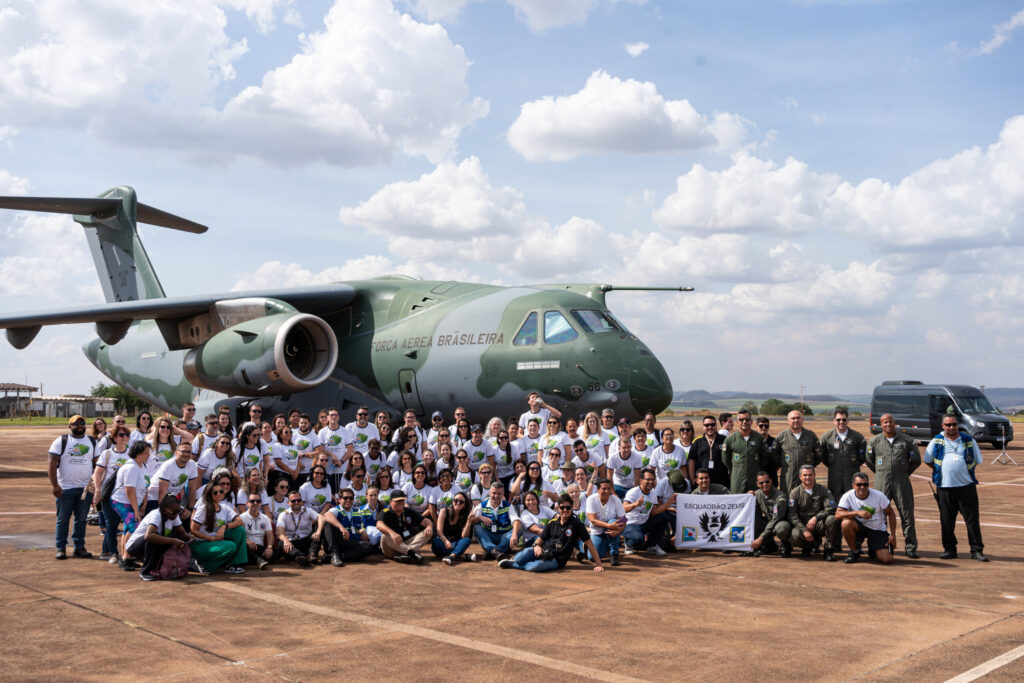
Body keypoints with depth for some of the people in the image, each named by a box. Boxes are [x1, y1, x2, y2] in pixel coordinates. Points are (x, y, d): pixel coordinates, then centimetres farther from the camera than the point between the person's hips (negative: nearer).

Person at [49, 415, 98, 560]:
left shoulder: (92, 442, 11)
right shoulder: (61, 441, 0)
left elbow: (97, 463, 13)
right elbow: (52, 464, -5)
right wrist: (54, 485, -14)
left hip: (86, 487, 3)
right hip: (65, 488, -3)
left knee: (82, 519, 6)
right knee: (63, 519, 2)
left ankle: (79, 547, 14)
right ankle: (61, 548, 10)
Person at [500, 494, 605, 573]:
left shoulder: (576, 524, -1)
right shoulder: (552, 523, 12)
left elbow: (589, 544, -2)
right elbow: (540, 539, 15)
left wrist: (599, 564, -7)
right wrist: (536, 546, -11)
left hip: (557, 560, -3)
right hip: (544, 551, 3)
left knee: (536, 566, -35)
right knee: (526, 553, -33)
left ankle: (512, 564, -11)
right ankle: (516, 560, -2)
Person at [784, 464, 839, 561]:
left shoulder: (823, 490, 2)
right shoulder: (795, 492, 1)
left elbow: (831, 509, -11)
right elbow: (792, 516, -5)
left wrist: (816, 517, -25)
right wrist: (804, 530, -17)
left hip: (819, 525, 0)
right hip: (802, 525, 0)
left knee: (831, 519, -31)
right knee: (793, 536, -32)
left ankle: (828, 550, -11)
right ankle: (807, 546, 8)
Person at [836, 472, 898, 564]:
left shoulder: (879, 496, -14)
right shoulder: (848, 496, -16)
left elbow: (890, 514, -1)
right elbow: (838, 514, -28)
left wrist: (893, 535, -6)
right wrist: (858, 513, -40)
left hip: (877, 530, 0)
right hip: (859, 526, 0)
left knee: (887, 559, -16)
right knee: (846, 523, -35)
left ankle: (873, 550, 23)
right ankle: (855, 551, -8)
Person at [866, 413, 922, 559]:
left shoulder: (906, 440, 5)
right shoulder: (874, 441, 6)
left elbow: (916, 460, 13)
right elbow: (869, 460, 16)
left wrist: (905, 473, 12)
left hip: (901, 482, 0)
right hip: (882, 482, 0)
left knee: (907, 514, -2)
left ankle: (910, 547, 3)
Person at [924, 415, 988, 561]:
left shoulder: (969, 440, 7)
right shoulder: (936, 441, 7)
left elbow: (977, 461, 15)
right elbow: (928, 460, 16)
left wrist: (962, 471, 9)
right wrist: (941, 471, 9)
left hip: (967, 485, 0)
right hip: (945, 487, 1)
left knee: (972, 519, -1)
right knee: (947, 520, 4)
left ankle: (976, 550, 5)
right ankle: (949, 549, 15)